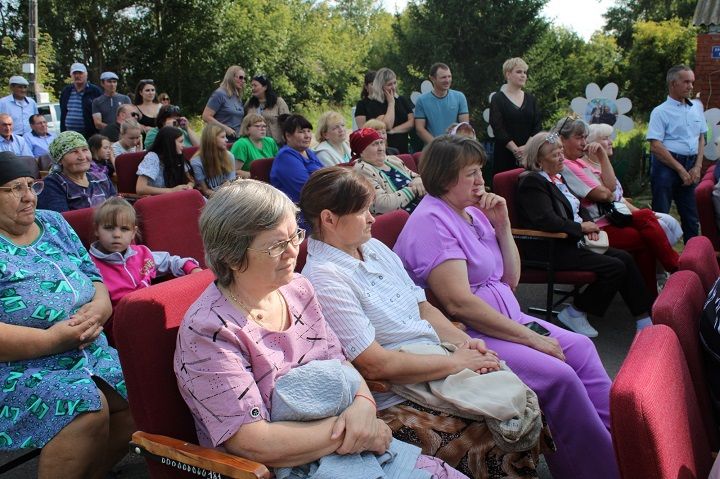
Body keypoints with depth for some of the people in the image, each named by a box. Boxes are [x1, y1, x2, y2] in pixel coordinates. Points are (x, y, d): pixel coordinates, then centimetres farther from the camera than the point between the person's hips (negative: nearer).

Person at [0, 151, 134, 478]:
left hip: (89, 351, 7)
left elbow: (93, 277, 14)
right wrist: (51, 339, -23)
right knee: (87, 405, -30)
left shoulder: (54, 223, 12)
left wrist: (99, 307, -9)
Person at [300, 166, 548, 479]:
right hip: (395, 403, -8)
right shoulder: (324, 279, -16)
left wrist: (462, 341, -4)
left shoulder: (374, 248, 10)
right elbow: (375, 365, -20)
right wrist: (456, 362, -14)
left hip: (437, 368, 8)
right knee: (495, 449, -20)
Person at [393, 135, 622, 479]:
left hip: (507, 318, 10)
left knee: (580, 348, 1)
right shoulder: (431, 221, -16)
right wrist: (530, 337, -20)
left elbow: (510, 279, 13)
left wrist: (502, 225, 0)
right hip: (467, 334, -10)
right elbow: (459, 303, -25)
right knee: (560, 376, -21)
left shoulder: (474, 212, 12)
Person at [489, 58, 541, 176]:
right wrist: (515, 149, -17)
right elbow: (498, 128, -9)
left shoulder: (531, 99, 14)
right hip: (505, 155, -3)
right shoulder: (497, 99, 1)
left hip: (529, 155, 4)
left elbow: (537, 126, 6)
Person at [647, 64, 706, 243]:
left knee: (691, 216, 11)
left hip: (690, 166, 6)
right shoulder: (661, 111, -6)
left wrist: (697, 167, 4)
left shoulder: (695, 110, 13)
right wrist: (681, 169, -13)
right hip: (666, 165, -6)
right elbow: (655, 146, -14)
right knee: (661, 215, -3)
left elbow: (701, 138, 19)